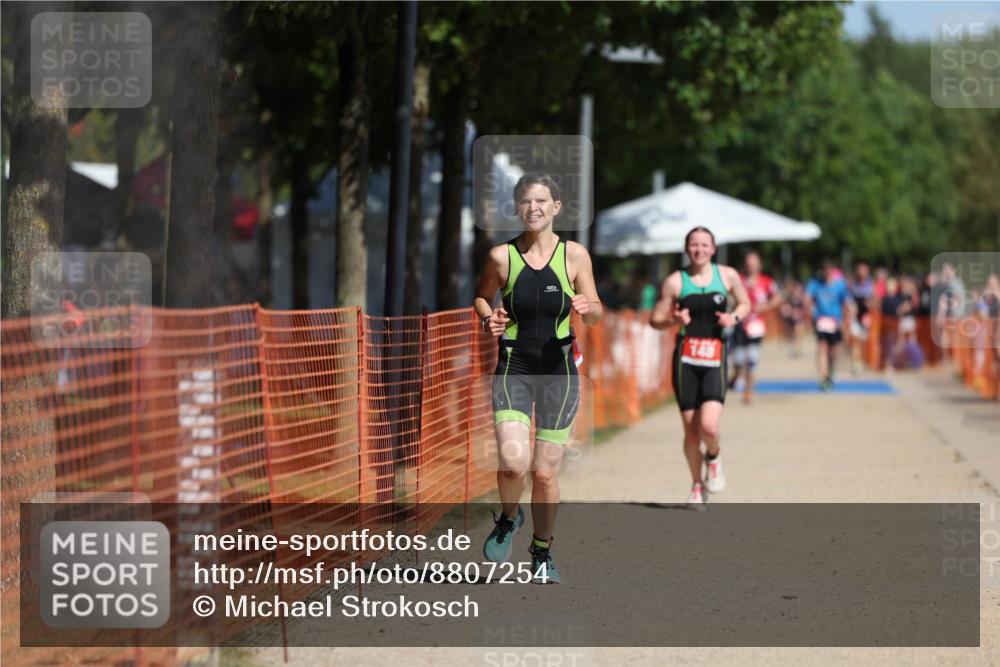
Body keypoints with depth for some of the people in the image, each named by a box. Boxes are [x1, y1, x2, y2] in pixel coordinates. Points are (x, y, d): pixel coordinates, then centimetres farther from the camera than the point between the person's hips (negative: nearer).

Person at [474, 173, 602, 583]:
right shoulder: (502, 256, -2)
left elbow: (595, 315, 4)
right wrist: (488, 320, -7)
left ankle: (542, 552, 26)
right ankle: (509, 518, 14)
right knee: (513, 462, -19)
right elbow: (482, 296, 15)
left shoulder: (574, 255, -1)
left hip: (559, 371, 1)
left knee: (545, 473, 4)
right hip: (513, 369, -1)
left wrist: (587, 309, -19)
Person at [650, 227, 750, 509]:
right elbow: (655, 319, 6)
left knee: (709, 426, -18)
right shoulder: (675, 281, 2)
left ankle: (714, 457, 18)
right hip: (686, 358, 0)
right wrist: (674, 319, -14)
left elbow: (745, 304, 19)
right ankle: (697, 485, 24)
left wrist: (735, 317, -2)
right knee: (691, 431, 2)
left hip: (715, 359, 0)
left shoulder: (728, 276, 5)